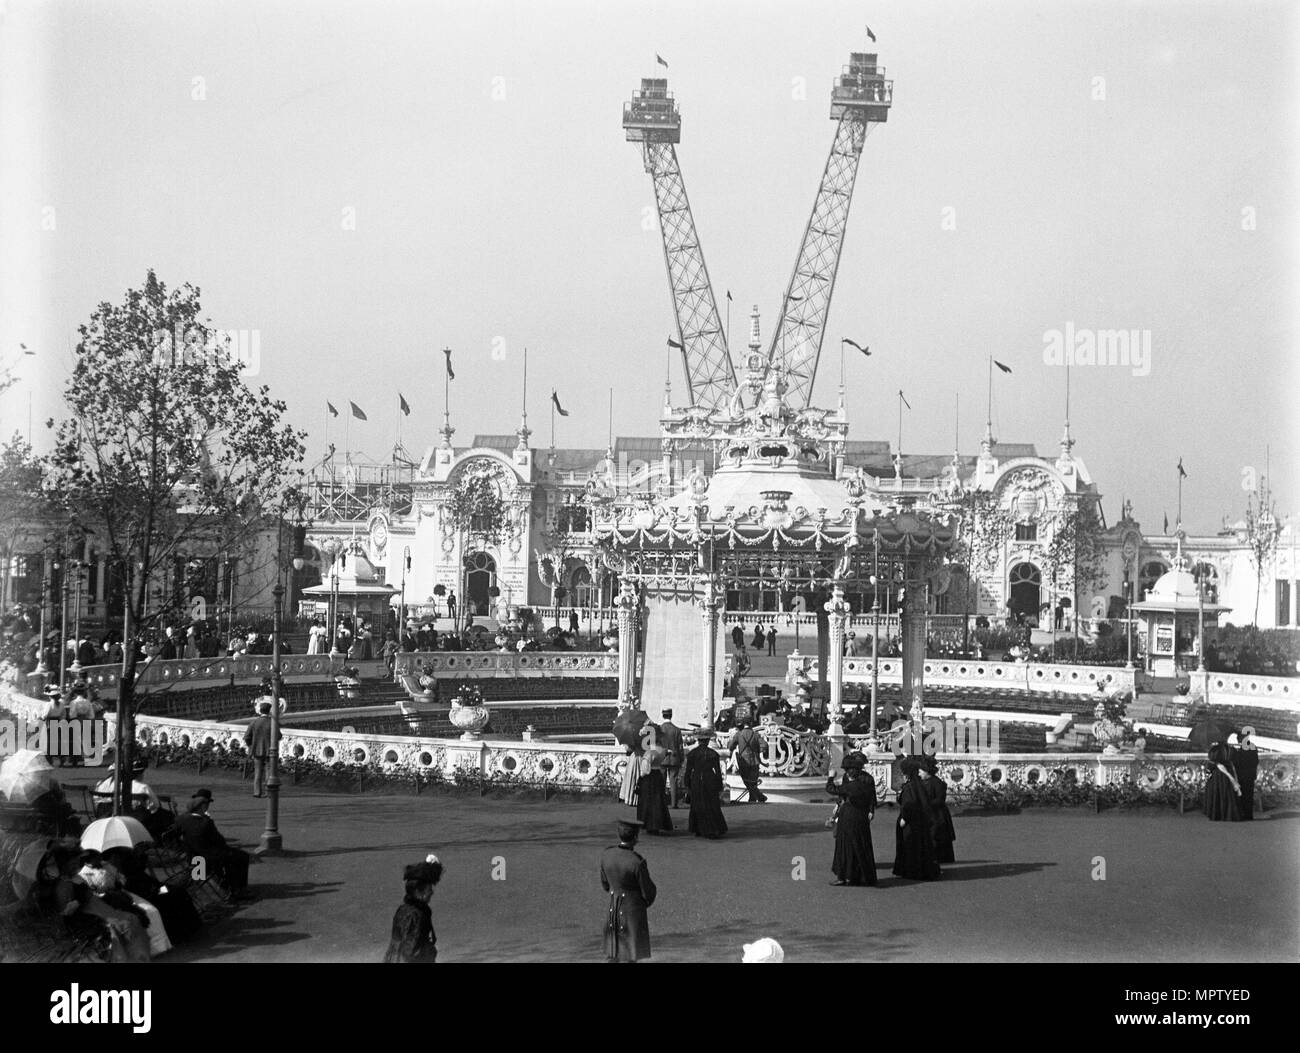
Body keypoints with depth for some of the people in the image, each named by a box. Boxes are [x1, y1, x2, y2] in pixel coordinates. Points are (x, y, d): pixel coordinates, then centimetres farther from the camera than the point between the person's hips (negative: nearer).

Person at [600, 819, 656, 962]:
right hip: (634, 912, -6)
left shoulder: (606, 855, -6)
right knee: (631, 957, 5)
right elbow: (649, 893, -13)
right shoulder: (637, 862, -24)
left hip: (613, 910, 6)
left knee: (612, 957, 17)